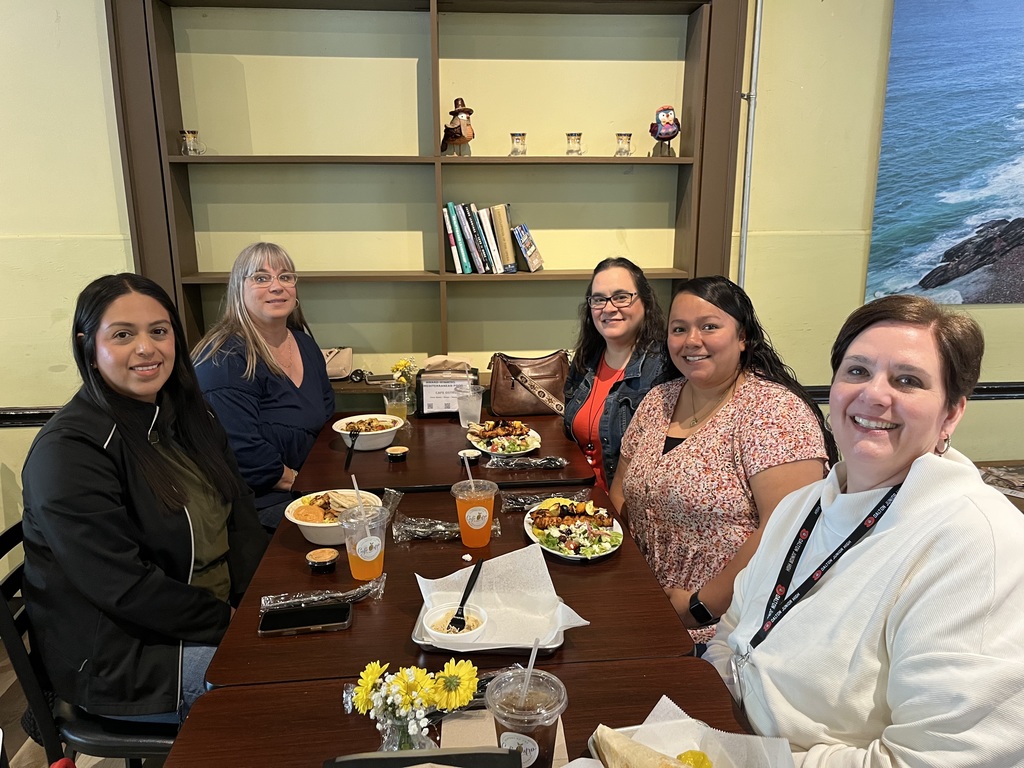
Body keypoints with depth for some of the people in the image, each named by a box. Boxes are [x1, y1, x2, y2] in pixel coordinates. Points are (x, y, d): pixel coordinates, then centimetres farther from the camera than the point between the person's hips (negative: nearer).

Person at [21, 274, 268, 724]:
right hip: (122, 660, -7)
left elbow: (239, 514, 5)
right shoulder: (67, 452, -20)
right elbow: (126, 591, -22)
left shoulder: (187, 415, 5)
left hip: (224, 610, 8)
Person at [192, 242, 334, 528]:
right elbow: (243, 455, -22)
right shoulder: (224, 360, -16)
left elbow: (327, 412, 19)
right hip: (262, 502, -8)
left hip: (312, 486, 8)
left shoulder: (305, 344, 10)